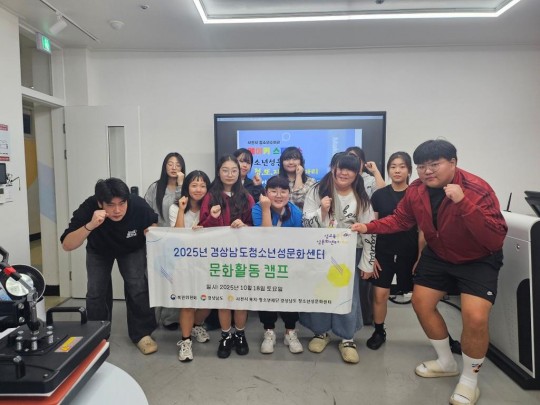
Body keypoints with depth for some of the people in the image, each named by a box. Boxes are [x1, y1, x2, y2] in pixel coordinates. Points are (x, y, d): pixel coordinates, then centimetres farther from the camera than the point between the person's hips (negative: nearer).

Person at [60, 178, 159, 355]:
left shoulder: (139, 206, -36)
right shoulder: (88, 208, -37)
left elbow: (153, 225, -11)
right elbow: (67, 245, -42)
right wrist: (90, 226, -55)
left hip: (132, 249, 0)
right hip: (99, 251, 1)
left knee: (137, 286, -15)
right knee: (96, 291, -7)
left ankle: (142, 334, 5)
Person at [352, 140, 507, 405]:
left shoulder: (477, 190, -30)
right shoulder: (416, 190, -14)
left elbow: (496, 240, -36)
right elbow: (400, 219, 0)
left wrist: (463, 203, -47)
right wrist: (368, 227, -14)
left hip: (478, 260, -5)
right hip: (438, 255, 6)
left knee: (475, 318, -19)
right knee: (421, 303, 7)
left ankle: (469, 380, 10)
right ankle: (446, 363, 31)